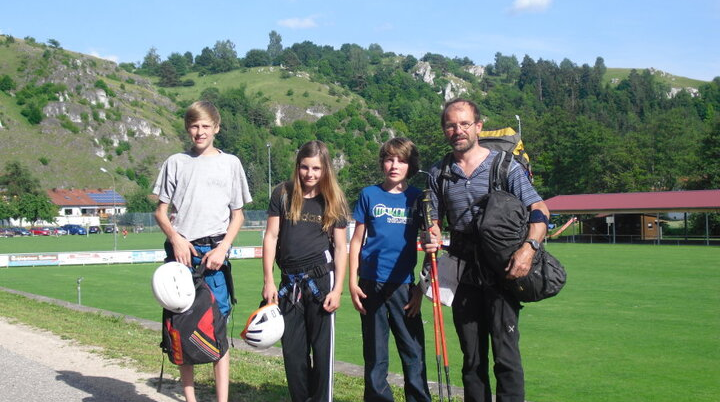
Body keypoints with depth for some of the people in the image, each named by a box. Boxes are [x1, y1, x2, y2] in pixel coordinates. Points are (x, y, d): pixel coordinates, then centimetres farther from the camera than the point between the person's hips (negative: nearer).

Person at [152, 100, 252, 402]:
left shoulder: (230, 163, 10)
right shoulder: (176, 163, 11)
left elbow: (238, 214, 10)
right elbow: (161, 211, 11)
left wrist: (223, 248, -5)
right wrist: (176, 239, -8)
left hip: (214, 253, -1)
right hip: (181, 251, 1)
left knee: (217, 326, -4)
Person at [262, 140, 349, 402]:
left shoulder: (333, 200, 2)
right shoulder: (282, 194, 4)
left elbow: (340, 247, 2)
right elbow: (271, 236, 4)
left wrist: (337, 289, -6)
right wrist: (268, 281, -2)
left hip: (321, 278, -2)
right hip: (289, 282, 2)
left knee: (322, 347, 2)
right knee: (292, 350, 8)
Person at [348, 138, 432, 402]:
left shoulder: (418, 197, 2)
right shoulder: (369, 195, 4)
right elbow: (357, 240, 7)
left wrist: (421, 288, 0)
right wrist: (352, 282, 1)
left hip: (404, 285, -1)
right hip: (371, 284, 1)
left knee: (414, 353, 0)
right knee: (374, 354, 9)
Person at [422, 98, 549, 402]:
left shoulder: (504, 166, 0)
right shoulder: (438, 173, 11)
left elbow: (539, 210, -3)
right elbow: (433, 221, 15)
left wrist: (529, 247, -20)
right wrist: (432, 237, -8)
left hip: (502, 273, -3)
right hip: (464, 274, 4)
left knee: (505, 355, -8)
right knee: (472, 358, 10)